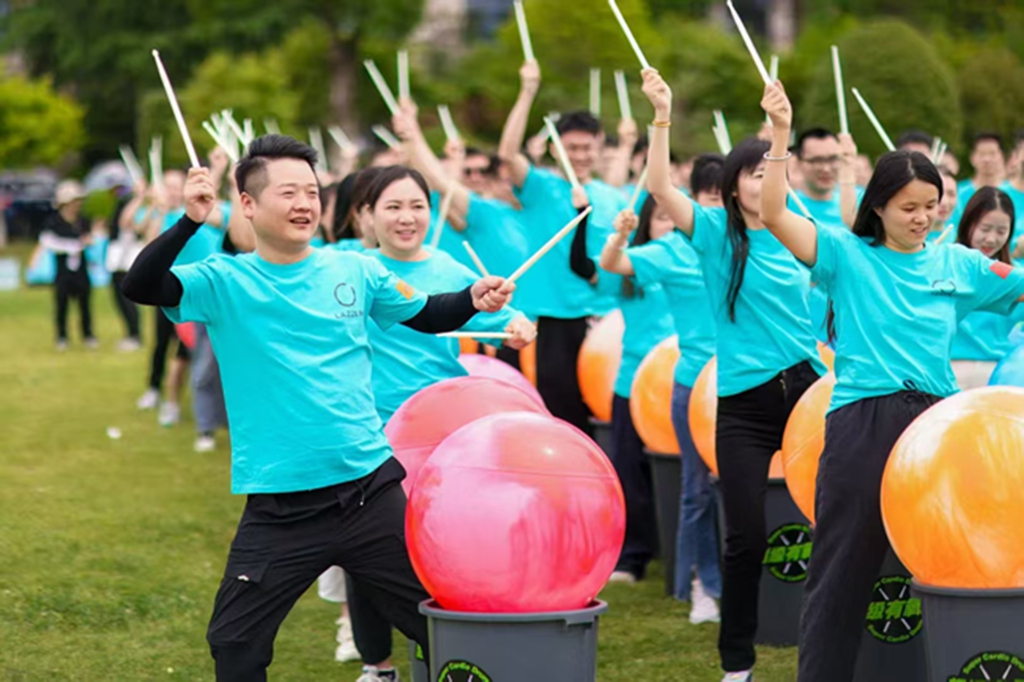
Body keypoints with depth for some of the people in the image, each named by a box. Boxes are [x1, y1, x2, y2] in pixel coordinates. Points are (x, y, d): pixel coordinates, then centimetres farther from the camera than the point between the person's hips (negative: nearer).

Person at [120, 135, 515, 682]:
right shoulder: (224, 282, -4)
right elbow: (140, 287, -18)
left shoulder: (354, 270, 5)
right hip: (279, 508, -2)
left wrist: (473, 300, -3)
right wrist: (190, 222, -32)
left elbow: (427, 316, 18)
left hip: (371, 488, 2)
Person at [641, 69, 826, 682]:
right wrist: (663, 117, -25)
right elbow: (662, 188, -15)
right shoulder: (717, 234, -1)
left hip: (806, 388, 3)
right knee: (747, 536, -4)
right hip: (745, 405, -3)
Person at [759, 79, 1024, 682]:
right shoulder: (847, 255, 2)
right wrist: (781, 135, -16)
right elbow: (775, 216, -10)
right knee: (843, 570, 2)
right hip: (862, 425, -3)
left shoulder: (957, 264, 10)